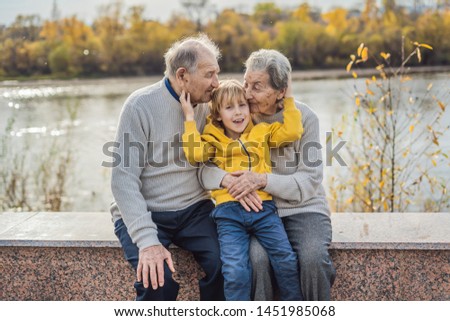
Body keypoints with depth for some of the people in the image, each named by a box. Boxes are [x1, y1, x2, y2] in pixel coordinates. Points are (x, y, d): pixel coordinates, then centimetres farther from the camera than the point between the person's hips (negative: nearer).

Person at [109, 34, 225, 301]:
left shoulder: (206, 105, 3)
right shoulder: (141, 105, -12)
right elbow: (124, 181, -17)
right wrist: (148, 241, -27)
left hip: (194, 209, 4)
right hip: (143, 213, -4)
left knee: (226, 264, -22)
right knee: (158, 279, -28)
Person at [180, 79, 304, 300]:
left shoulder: (262, 132, 19)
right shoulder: (213, 139, 13)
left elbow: (291, 132, 9)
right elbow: (194, 154, -5)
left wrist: (288, 100, 11)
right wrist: (190, 118, 0)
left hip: (263, 208, 2)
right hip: (229, 211, -1)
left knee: (287, 260, -8)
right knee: (235, 271, -16)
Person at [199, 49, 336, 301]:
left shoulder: (304, 117, -6)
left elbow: (309, 182, -10)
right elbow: (202, 168, -6)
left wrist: (262, 180, -25)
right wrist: (227, 179, -28)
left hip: (303, 208, 0)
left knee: (313, 258, -29)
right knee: (257, 258, -30)